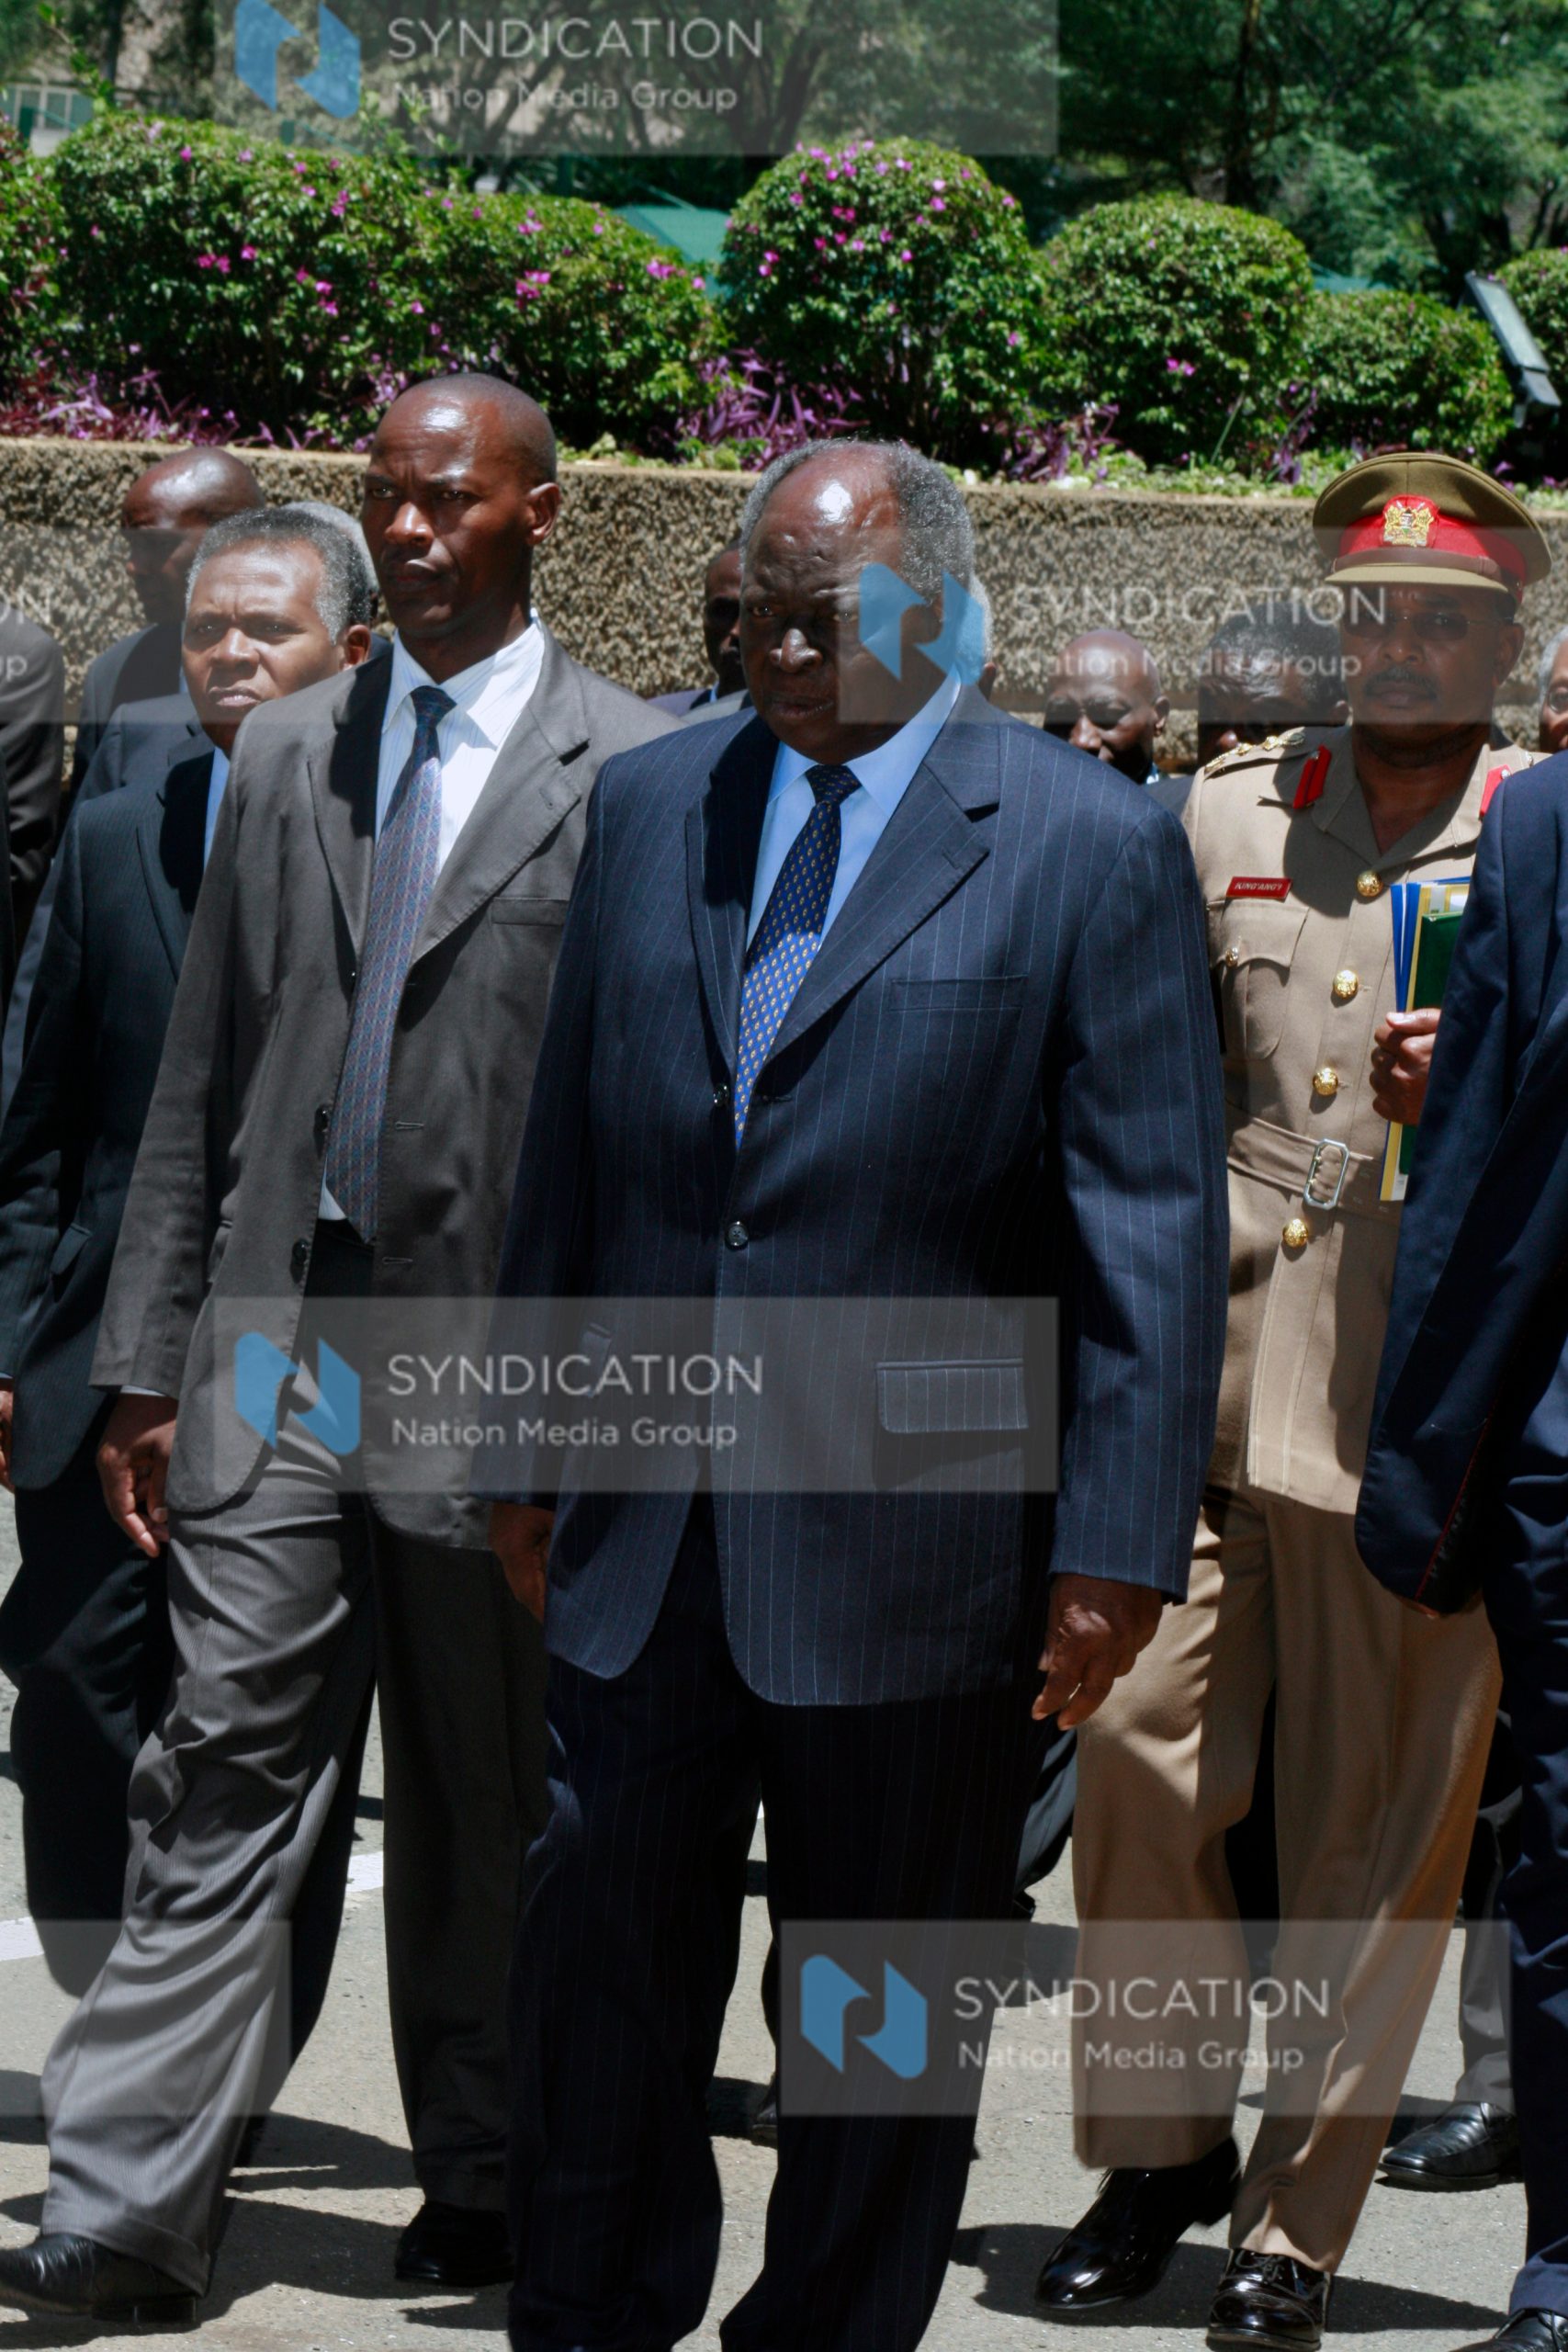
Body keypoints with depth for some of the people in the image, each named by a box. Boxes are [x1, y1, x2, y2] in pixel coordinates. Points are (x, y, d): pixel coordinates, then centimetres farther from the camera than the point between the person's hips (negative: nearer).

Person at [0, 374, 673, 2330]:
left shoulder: (635, 769, -2)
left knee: (487, 1799, 8)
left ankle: (482, 2182, 23)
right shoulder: (285, 756, 12)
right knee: (223, 1765, -2)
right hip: (285, 1326, 3)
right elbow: (202, 1082, 13)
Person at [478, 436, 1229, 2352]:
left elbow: (1154, 1223, -7)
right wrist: (526, 1447, 13)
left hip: (912, 1544, -3)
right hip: (644, 1528, 4)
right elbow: (568, 1153, 14)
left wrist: (1121, 1541, -10)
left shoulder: (1092, 848, -4)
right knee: (600, 1974, 7)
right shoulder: (650, 802, 9)